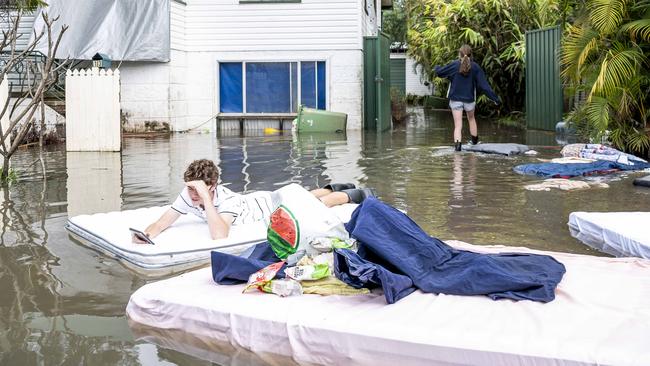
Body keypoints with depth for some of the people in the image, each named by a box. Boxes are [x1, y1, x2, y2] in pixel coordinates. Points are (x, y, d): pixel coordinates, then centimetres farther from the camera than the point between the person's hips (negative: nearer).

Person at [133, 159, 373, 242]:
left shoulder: (227, 200, -45)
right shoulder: (188, 195, -27)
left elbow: (219, 236, -60)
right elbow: (163, 222, -26)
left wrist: (206, 198, -59)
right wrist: (148, 233, -48)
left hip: (273, 204, -7)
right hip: (258, 200, 7)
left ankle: (354, 194, 42)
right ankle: (334, 188, 59)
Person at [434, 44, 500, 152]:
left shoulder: (454, 65, -9)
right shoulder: (475, 67, -5)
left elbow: (439, 72, 0)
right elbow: (483, 84, -5)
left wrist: (436, 68, 25)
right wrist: (494, 97, -1)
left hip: (455, 99, -2)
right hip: (469, 99, 2)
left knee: (458, 125, -2)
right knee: (471, 118, 27)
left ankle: (457, 144, -19)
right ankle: (474, 141, 41)